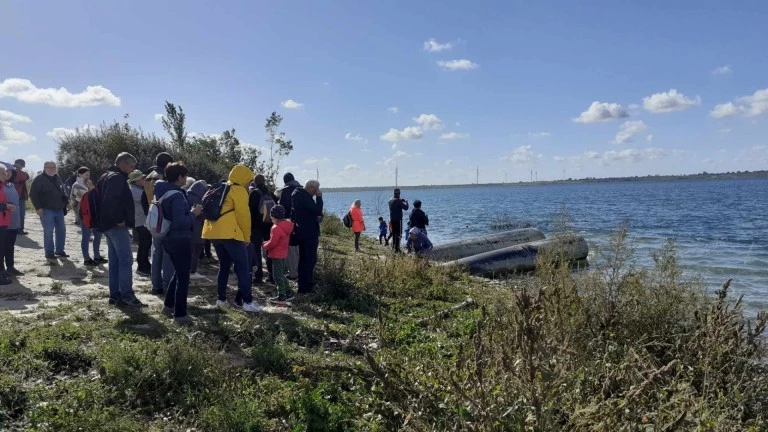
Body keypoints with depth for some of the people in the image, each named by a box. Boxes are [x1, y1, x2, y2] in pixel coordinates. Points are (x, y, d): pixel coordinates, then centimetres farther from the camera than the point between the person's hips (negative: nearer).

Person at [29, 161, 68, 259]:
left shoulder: (57, 178, 13)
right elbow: (33, 194, -12)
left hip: (59, 209, 7)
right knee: (48, 231, -4)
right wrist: (38, 207, -17)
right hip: (46, 210, -7)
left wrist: (65, 201, 10)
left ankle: (59, 250, 21)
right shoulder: (39, 179, -9)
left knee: (61, 230, 10)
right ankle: (49, 252, 5)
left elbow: (62, 192, 25)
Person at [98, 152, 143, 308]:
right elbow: (111, 200, -27)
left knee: (115, 260, 12)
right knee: (126, 259, -8)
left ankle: (115, 295, 16)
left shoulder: (107, 177, 19)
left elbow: (104, 199, 21)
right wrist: (119, 220, -20)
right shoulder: (117, 178, -14)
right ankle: (127, 296, -7)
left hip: (108, 224, 11)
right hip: (117, 225, -11)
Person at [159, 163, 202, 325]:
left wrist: (189, 212, 14)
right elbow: (180, 222, -28)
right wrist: (193, 213, -14)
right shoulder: (178, 195, -19)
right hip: (180, 240, -10)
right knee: (183, 277, -1)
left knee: (178, 273, 24)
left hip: (169, 239, 10)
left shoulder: (166, 194, 11)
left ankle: (168, 305, 32)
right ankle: (180, 314, 3)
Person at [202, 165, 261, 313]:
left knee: (224, 265, 17)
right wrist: (247, 237, 1)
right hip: (229, 233, -8)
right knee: (243, 267, -4)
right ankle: (248, 301, -7)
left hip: (213, 232, 9)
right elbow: (243, 215, -8)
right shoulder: (239, 190, -3)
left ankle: (221, 299, 15)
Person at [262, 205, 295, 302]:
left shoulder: (276, 228, -22)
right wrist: (268, 242, 10)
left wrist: (265, 246, -3)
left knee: (278, 276, 0)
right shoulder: (286, 225, 7)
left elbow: (273, 243, -22)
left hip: (277, 255, -10)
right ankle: (288, 293, 22)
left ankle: (281, 296, 7)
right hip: (283, 254, 10)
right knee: (281, 274, 19)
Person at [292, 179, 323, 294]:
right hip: (309, 233, -10)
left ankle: (304, 286, 27)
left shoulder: (300, 194, 12)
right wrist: (319, 197, -14)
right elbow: (318, 211, -22)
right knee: (310, 259, -5)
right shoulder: (304, 197, -20)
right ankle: (305, 287, -3)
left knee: (304, 259, 17)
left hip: (303, 232, 10)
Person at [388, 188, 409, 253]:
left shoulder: (390, 200, 8)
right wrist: (406, 202, 1)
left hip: (392, 219, 8)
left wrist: (402, 201, 19)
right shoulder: (398, 200, -17)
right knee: (398, 234, -4)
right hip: (398, 219, -8)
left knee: (394, 233, 16)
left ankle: (393, 247, 22)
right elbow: (405, 207, -17)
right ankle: (397, 248, -7)